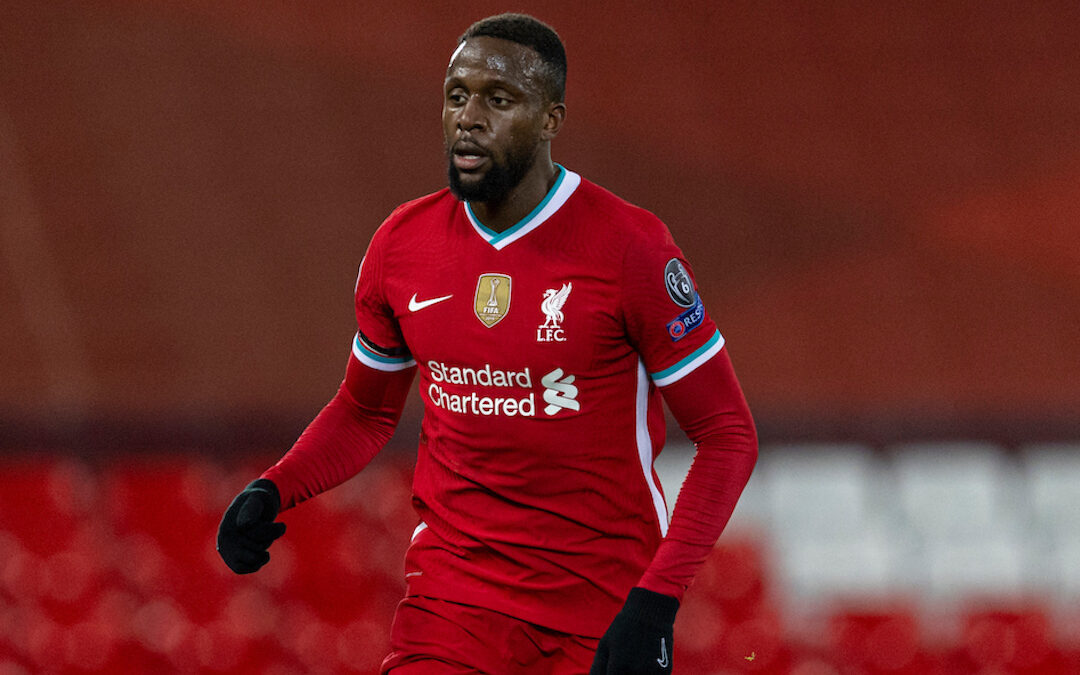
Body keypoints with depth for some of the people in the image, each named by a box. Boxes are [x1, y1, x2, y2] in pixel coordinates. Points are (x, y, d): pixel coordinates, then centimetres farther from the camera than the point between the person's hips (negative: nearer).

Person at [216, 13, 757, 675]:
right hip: (455, 588, 2)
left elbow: (728, 434, -8)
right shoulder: (402, 243, 2)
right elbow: (365, 411, 18)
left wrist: (656, 601, -18)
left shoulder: (628, 245, -11)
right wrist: (273, 490, -1)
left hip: (607, 601, -2)